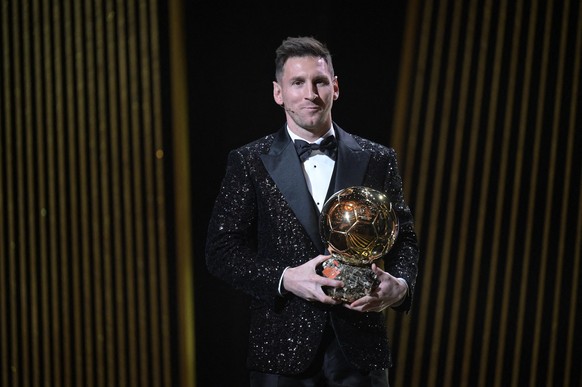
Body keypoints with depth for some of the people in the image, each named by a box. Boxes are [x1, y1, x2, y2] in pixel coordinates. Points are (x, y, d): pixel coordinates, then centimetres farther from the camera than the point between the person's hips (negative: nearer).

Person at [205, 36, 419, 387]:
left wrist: (400, 285, -11)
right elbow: (221, 251, -2)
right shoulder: (249, 163, 1)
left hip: (360, 348, 2)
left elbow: (404, 239, 10)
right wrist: (285, 279, -16)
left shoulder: (377, 160, 6)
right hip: (284, 351, -1)